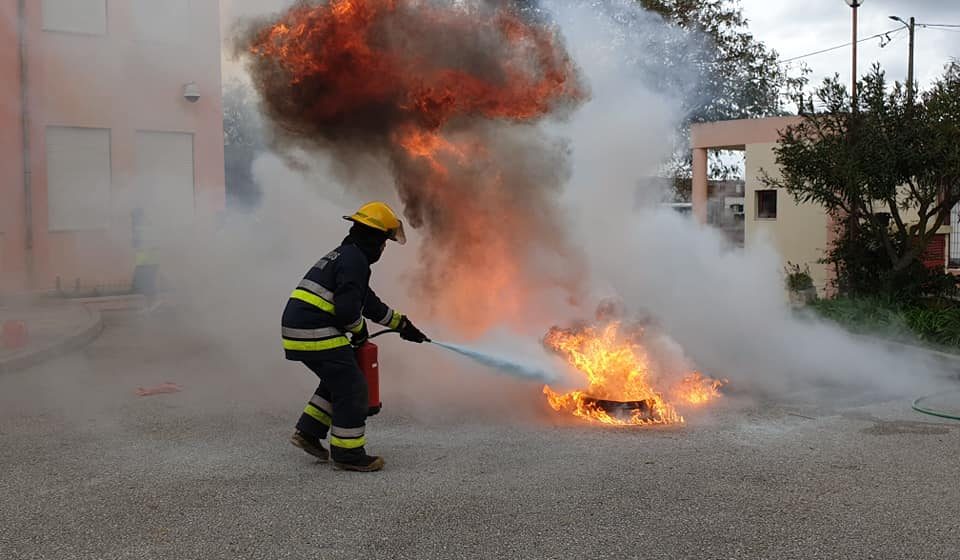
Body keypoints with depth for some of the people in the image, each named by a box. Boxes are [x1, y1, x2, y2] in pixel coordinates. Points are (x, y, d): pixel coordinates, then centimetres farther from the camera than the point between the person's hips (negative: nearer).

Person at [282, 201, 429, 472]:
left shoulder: (344, 256, 22)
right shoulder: (355, 260, -12)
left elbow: (369, 302, 29)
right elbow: (348, 308, -21)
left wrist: (404, 326, 32)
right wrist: (359, 330, 1)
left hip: (298, 329, 10)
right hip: (317, 333, -10)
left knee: (338, 380, 24)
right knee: (352, 388, -2)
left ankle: (308, 432, 26)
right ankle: (348, 454, 5)